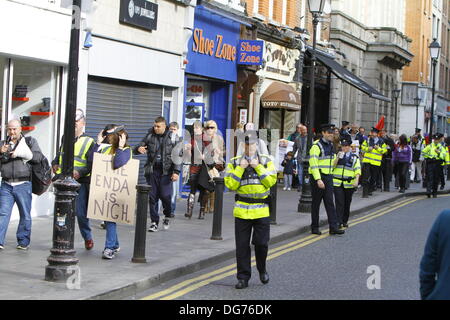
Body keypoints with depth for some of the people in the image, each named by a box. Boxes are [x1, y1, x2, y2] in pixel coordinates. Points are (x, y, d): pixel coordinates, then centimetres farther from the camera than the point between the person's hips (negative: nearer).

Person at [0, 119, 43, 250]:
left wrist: (20, 153, -13)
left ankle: (23, 242, 13)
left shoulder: (30, 141, 6)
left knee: (25, 214, 3)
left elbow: (38, 157, -7)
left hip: (23, 185, -2)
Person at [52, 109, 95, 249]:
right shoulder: (65, 138, 15)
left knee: (80, 213, -1)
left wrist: (80, 173, -24)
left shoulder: (89, 142, -2)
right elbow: (59, 155, 29)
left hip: (80, 182, -5)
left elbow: (91, 164, -9)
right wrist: (55, 164, 9)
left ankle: (88, 237, 20)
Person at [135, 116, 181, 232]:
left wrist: (176, 171, -9)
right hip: (152, 170, 3)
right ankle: (154, 222, 11)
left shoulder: (172, 137, -1)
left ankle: (167, 217, 20)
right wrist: (138, 149, -18)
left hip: (166, 171, -2)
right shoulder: (150, 136, 5)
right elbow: (136, 149, 8)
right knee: (152, 196, 1)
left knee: (165, 195, -8)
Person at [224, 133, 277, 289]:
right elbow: (230, 184, -4)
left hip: (261, 210, -1)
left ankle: (262, 269, 27)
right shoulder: (235, 162, 6)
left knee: (261, 243, -1)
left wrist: (258, 167, -11)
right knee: (242, 245, 2)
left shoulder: (266, 161, 6)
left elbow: (271, 181, -6)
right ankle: (243, 277, 12)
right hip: (241, 210, 1)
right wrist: (240, 168, -10)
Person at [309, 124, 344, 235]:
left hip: (328, 177, 7)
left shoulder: (331, 146, 13)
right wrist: (318, 179, -25)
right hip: (317, 178, -6)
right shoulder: (316, 146, -12)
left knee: (330, 203, 0)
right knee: (316, 203, 3)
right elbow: (313, 164, -19)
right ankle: (314, 227, 12)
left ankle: (333, 227, -2)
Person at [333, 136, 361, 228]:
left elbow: (358, 170, 0)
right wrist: (338, 158, -12)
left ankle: (345, 221, 21)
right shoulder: (337, 155, 10)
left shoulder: (354, 157, 6)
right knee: (339, 202, -10)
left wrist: (356, 180, -14)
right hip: (337, 183, -1)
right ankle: (339, 222, -12)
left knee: (347, 203, 9)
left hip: (349, 184, 1)